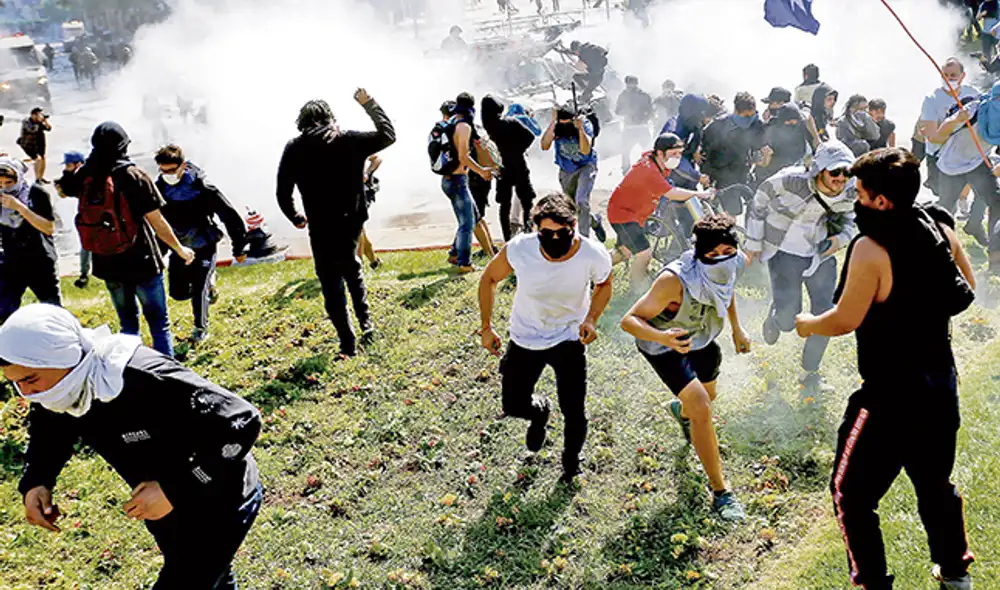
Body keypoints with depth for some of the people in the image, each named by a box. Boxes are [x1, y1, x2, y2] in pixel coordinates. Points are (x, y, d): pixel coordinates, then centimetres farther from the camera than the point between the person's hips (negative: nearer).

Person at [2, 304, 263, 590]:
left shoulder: (148, 382, -38)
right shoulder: (66, 390, -12)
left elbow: (242, 422, -36)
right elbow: (48, 432, 12)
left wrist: (174, 491, -35)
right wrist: (35, 481, -9)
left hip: (219, 506, -8)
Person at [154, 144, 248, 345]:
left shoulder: (203, 188, -21)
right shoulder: (159, 188, -8)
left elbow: (231, 216, -15)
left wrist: (239, 248, -10)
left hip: (204, 247, -5)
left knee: (199, 289, -6)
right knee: (178, 293, 6)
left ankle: (201, 329, 17)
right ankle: (208, 283, 35)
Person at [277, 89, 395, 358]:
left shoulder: (294, 150, -4)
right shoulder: (350, 140, -3)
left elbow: (283, 193, -2)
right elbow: (388, 134, 8)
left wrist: (295, 218, 15)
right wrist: (369, 104, 15)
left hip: (321, 226, -2)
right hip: (353, 220, 2)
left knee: (331, 284, 7)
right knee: (350, 265, 29)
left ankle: (348, 344, 7)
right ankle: (365, 320, 19)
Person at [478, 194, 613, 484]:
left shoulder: (594, 256, -28)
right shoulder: (519, 249, -29)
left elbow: (603, 284, -1)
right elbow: (489, 279, -7)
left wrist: (591, 319, -18)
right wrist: (487, 328, -6)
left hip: (569, 338, -1)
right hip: (525, 338, 1)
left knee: (574, 413, -2)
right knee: (514, 407, 10)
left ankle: (571, 461, 32)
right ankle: (540, 412, 49)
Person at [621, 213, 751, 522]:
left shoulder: (736, 263, -22)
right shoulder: (675, 280, -41)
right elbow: (629, 321, -37)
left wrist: (737, 328, 6)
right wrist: (664, 337, -54)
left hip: (702, 339, 7)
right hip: (664, 345, -7)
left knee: (708, 394, 29)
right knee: (701, 409, -20)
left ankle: (681, 410, 67)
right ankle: (720, 493, -6)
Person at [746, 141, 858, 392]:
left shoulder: (850, 192, -13)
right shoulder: (790, 181, -26)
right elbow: (760, 202, -8)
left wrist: (842, 237, -13)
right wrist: (753, 242, -2)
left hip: (821, 253, 4)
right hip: (785, 253, -4)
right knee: (788, 320, -11)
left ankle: (810, 374, 22)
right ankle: (774, 318, 31)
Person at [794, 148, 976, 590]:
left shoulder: (871, 247, -23)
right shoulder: (940, 228, -1)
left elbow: (844, 321, -19)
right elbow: (967, 289, 13)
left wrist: (806, 324, 0)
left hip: (891, 395, -8)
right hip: (941, 384, 8)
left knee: (852, 492, 6)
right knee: (935, 481, 27)